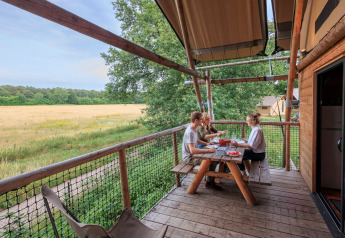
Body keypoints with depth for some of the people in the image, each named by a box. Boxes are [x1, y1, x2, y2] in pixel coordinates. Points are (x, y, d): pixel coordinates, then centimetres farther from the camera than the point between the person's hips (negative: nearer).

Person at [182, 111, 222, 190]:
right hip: (189, 158, -10)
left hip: (193, 155, 10)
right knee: (213, 161, -18)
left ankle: (210, 177, 24)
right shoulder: (190, 132, -27)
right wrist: (208, 150, -32)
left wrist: (206, 143, 9)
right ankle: (209, 182, 2)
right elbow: (192, 150, -34)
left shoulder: (194, 129, 5)